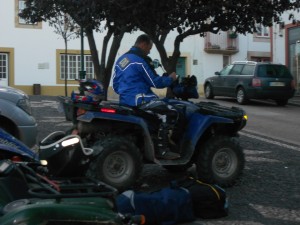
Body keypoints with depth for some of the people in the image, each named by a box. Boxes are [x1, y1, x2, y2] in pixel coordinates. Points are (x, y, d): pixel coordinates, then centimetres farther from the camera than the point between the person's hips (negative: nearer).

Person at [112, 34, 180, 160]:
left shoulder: (121, 59, 16)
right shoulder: (140, 61, -12)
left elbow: (115, 85, 20)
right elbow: (155, 82, -11)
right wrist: (170, 79, 5)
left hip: (125, 99, 10)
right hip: (139, 99, -10)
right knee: (167, 113, -10)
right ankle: (162, 150, -13)